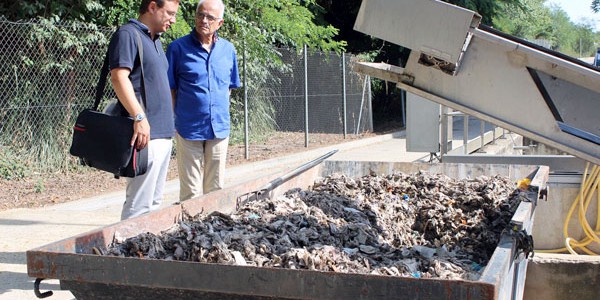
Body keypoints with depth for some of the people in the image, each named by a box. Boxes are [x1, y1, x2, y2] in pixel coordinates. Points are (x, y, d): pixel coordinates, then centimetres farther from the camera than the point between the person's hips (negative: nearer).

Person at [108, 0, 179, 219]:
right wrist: (139, 117, -27)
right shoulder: (128, 34, -7)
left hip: (163, 133, 10)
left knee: (154, 201, 13)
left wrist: (171, 123, 23)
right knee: (139, 204, -9)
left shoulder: (155, 40, 22)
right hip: (145, 134, -10)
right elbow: (119, 78, -20)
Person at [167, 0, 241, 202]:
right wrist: (175, 120, -4)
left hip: (219, 129, 4)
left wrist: (221, 113, 11)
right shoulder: (178, 47, -5)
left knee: (215, 189, 13)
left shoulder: (228, 49, 6)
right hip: (189, 130, -4)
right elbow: (169, 89, -1)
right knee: (191, 192, 2)